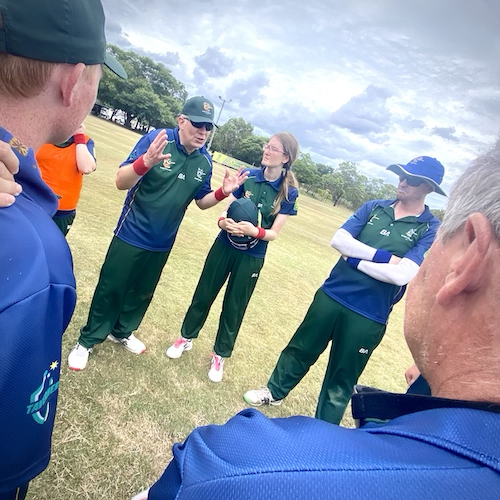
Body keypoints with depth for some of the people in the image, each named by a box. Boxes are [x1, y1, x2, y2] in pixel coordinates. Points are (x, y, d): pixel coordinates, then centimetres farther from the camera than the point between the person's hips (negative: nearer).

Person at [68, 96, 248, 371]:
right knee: (110, 289, 10)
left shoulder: (205, 161, -3)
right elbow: (121, 182, -24)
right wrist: (145, 162, -43)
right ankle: (87, 340, 32)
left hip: (162, 243, 5)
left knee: (142, 292, 22)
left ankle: (121, 332, 46)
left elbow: (201, 201, 6)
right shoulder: (156, 138, -19)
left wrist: (223, 192, -14)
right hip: (131, 236, -5)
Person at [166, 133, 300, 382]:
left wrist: (255, 231, -32)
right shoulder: (248, 175, -7)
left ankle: (220, 355, 32)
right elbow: (226, 208, -3)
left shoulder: (289, 192, -12)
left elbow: (274, 232, -12)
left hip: (252, 257, -2)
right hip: (224, 246, 2)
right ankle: (186, 337, 39)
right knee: (203, 294, 15)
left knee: (234, 307, 11)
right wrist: (223, 222, -24)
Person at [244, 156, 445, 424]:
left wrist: (355, 259, -12)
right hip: (332, 294, 4)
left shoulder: (431, 230, -8)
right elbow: (338, 240, -7)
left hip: (369, 316, -3)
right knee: (301, 348, 20)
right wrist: (382, 256, -15)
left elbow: (402, 275, -21)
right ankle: (275, 391, 45)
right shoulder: (374, 207, 3)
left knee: (342, 378, 14)